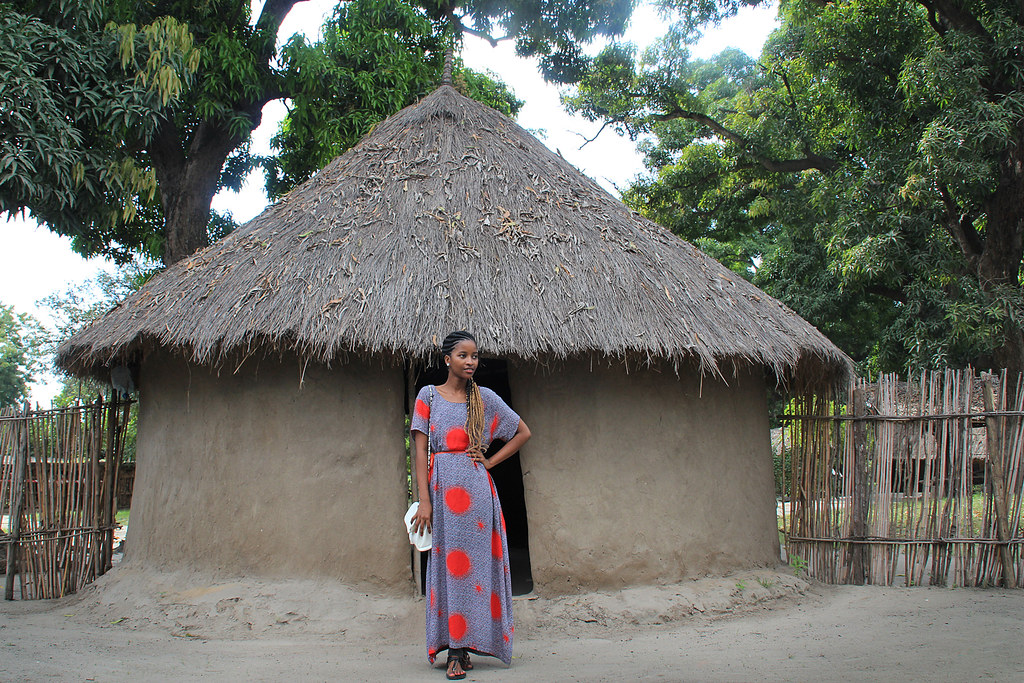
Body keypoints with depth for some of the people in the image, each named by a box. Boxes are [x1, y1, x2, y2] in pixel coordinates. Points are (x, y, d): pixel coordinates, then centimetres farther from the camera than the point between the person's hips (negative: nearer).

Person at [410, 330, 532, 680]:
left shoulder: (485, 398, 9)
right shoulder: (428, 396, 6)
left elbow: (523, 432, 17)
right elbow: (420, 450, 1)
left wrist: (491, 460, 5)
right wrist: (424, 500, -8)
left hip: (476, 489, 1)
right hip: (441, 486, -1)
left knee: (472, 562, 0)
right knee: (446, 563, -2)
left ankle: (462, 647, 7)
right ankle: (455, 650, 1)